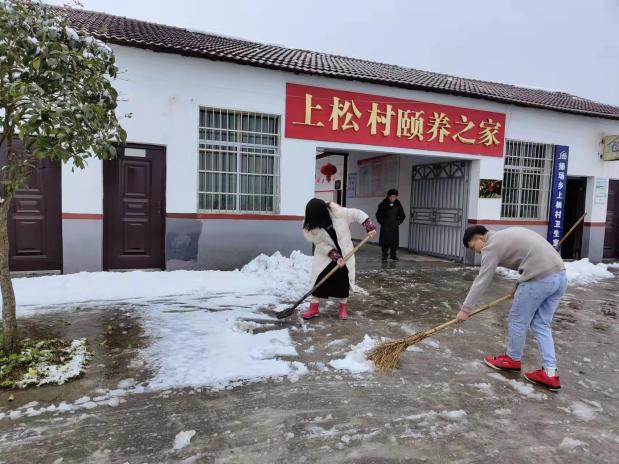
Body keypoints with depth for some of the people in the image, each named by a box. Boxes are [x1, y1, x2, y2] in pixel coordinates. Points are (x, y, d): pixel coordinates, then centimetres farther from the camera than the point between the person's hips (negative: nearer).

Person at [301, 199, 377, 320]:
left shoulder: (339, 212, -27)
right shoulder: (310, 226, -21)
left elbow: (358, 214, -16)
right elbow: (320, 244, -17)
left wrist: (369, 226, -25)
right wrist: (334, 256, -23)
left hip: (345, 252, 0)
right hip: (325, 255, 1)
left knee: (344, 280, 3)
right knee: (319, 278, -5)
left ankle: (343, 307, 19)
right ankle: (314, 308, 6)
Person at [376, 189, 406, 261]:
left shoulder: (398, 205, 3)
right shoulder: (383, 204, -3)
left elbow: (402, 216, 13)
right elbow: (378, 214, 6)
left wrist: (398, 222, 4)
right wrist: (382, 222, 0)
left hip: (394, 227, 2)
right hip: (385, 227, -2)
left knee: (394, 242, 3)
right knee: (385, 242, -1)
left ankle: (393, 255, 15)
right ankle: (384, 256, 7)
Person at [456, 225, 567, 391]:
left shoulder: (491, 246, -3)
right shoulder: (506, 235, 23)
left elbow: (481, 281, -5)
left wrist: (465, 309, 0)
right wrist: (520, 286, 25)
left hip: (539, 279, -9)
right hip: (560, 275, 9)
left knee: (517, 321, 10)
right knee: (541, 325, 15)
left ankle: (513, 359, 28)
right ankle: (550, 373, 13)